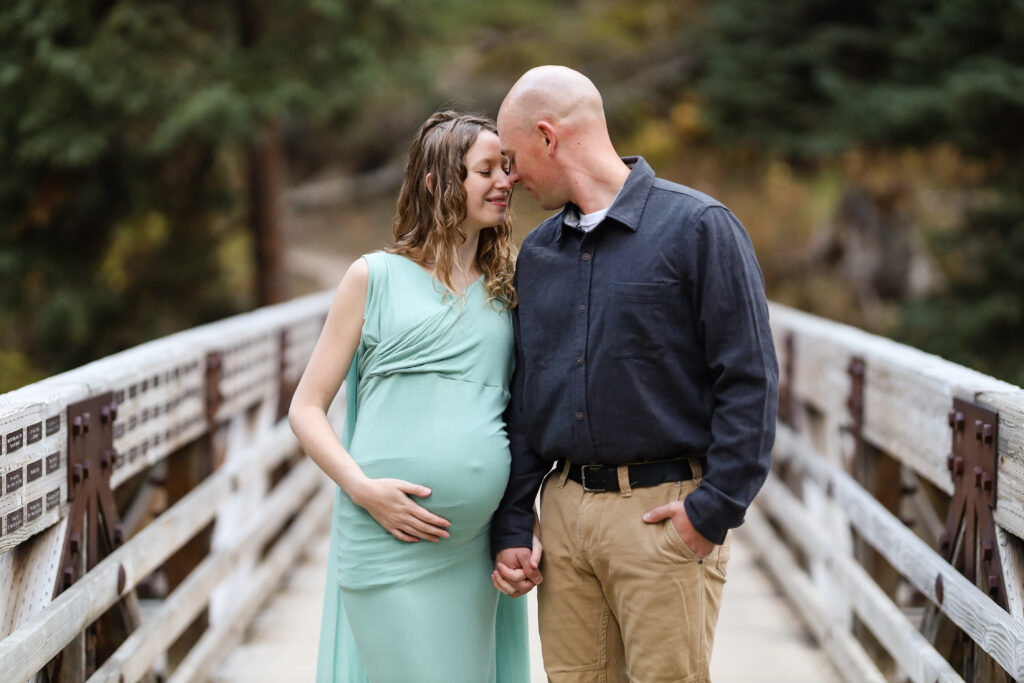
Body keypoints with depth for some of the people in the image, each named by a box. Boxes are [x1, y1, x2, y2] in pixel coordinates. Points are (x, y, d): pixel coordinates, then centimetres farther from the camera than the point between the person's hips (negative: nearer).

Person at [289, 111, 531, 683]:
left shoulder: (505, 289, 15)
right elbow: (307, 409, 4)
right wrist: (363, 488, -11)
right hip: (389, 543, -4)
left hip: (474, 549, 4)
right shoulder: (376, 277, 4)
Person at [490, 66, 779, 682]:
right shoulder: (537, 254, 15)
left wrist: (715, 509, -13)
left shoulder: (696, 226, -5)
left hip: (664, 512, -6)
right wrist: (512, 526, 11)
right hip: (564, 509, 6)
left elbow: (750, 379, -9)